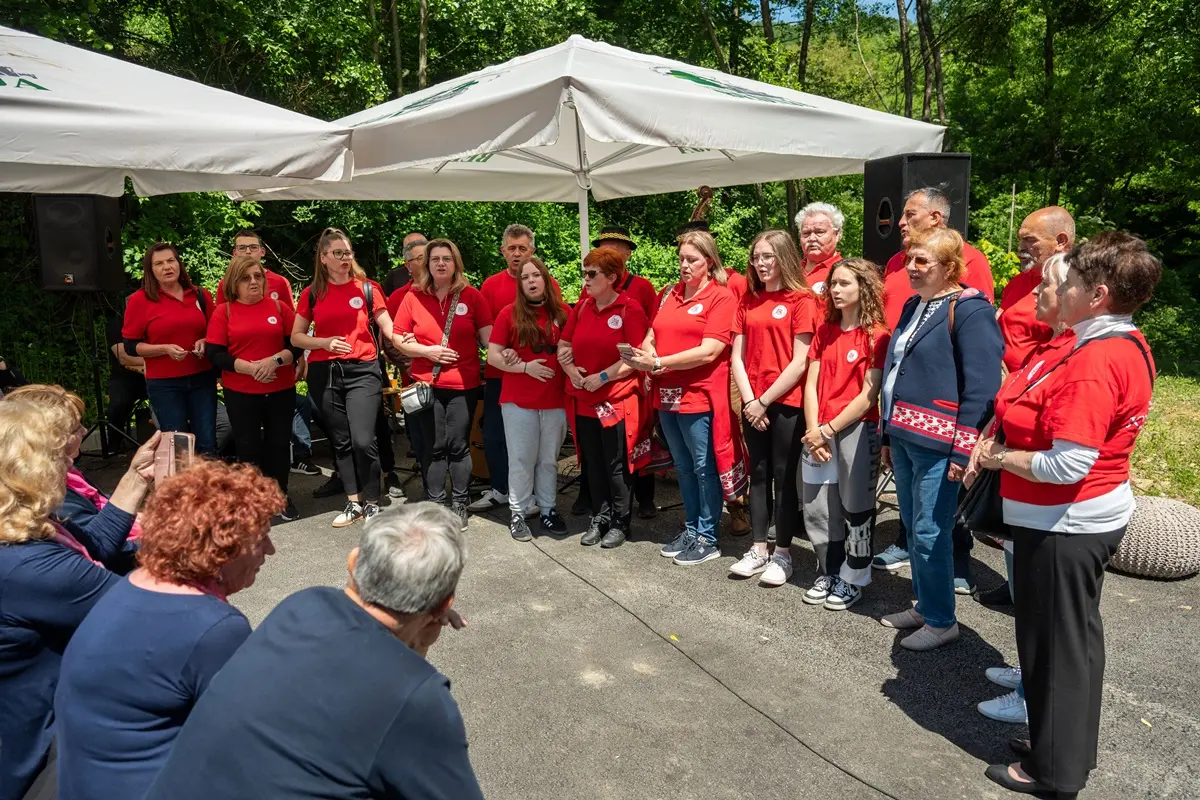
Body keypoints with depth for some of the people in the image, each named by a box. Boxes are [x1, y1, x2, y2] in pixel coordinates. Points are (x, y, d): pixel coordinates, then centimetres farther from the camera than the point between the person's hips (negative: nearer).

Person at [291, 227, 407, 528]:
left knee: (363, 440, -12)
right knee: (341, 441, 9)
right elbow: (296, 337, 10)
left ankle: (372, 503, 5)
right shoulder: (311, 294, 7)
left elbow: (389, 330, -2)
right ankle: (353, 502, 21)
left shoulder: (368, 288, 2)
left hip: (362, 371, -2)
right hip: (324, 373, 3)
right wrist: (325, 342, -8)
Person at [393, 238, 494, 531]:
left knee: (458, 445, 3)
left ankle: (460, 505, 16)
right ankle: (434, 504, 18)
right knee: (433, 447, 7)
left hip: (464, 384, -1)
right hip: (426, 383, 1)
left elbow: (487, 335, -3)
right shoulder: (414, 297, 3)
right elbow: (399, 340, 4)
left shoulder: (471, 295, 0)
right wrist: (428, 351, -11)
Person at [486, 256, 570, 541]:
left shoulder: (562, 313, 4)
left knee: (549, 459, 11)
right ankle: (518, 514, 14)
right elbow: (492, 356, -5)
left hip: (556, 399, 2)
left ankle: (548, 510, 24)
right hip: (518, 400, -2)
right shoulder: (509, 314, -2)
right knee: (522, 459, 3)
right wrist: (525, 367, -15)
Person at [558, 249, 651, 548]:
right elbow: (563, 345, 13)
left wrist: (603, 377, -17)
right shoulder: (581, 307, 9)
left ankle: (620, 523, 19)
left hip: (617, 400, -5)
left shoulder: (630, 309, -9)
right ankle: (600, 518, 28)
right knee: (593, 464, 14)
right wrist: (571, 370, -6)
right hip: (583, 400, 6)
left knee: (617, 466, 4)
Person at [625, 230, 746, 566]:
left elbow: (709, 351, -17)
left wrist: (658, 363, -18)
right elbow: (651, 337, 11)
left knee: (704, 468, 4)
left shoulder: (721, 297, -8)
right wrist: (646, 357, -12)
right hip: (667, 396, 6)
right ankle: (691, 528, 32)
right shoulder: (669, 294, 11)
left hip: (700, 396, -6)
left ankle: (707, 538, 17)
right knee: (684, 467, 17)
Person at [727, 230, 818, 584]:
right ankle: (758, 549, 22)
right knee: (758, 475, 12)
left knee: (784, 477, 4)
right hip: (753, 405, 5)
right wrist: (749, 400, -6)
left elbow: (800, 361, -11)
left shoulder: (802, 299, -6)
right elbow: (737, 357, 6)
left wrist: (766, 400, -11)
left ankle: (782, 553, 15)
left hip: (787, 403, -5)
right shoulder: (748, 301, 10)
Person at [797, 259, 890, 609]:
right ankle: (828, 573, 26)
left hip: (857, 430, -5)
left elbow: (869, 396, -12)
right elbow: (811, 385, 5)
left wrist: (829, 429, -13)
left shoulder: (877, 336, -7)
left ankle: (853, 579, 20)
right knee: (816, 507, 9)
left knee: (855, 508, 6)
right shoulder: (824, 332, 10)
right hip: (820, 432, 5)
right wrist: (814, 430, -6)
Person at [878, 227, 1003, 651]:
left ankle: (942, 621, 15)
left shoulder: (970, 310, -12)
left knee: (930, 533, -1)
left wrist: (964, 450, -19)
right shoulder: (913, 306, 14)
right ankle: (924, 606, 30)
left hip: (937, 444, -8)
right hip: (904, 437, 8)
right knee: (913, 529, 15)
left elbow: (981, 386, -17)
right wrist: (889, 436, 20)